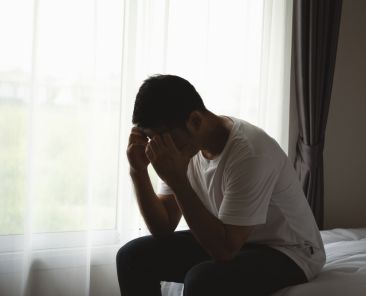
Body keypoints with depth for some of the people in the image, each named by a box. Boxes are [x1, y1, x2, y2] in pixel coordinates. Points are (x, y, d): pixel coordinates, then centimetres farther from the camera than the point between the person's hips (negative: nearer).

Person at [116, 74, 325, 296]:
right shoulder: (185, 144, -7)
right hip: (230, 241, 7)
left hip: (288, 252, -7)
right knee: (133, 256, -4)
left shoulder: (250, 153, -31)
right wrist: (138, 171, -18)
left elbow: (225, 249, -31)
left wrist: (177, 180, -34)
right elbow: (163, 228, -4)